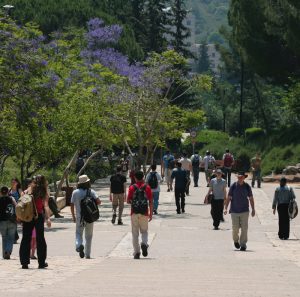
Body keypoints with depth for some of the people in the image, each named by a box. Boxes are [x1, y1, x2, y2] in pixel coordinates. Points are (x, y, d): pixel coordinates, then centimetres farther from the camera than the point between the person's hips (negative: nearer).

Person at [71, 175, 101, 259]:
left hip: (79, 217, 0)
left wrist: (73, 216, 11)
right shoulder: (91, 192, -5)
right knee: (89, 236, 12)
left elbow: (72, 205, -1)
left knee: (78, 233, 11)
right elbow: (98, 201, -15)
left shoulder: (75, 192, -2)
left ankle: (79, 245, -21)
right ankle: (87, 254, 14)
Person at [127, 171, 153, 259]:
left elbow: (128, 201, -2)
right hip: (144, 213, 1)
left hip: (134, 213, -1)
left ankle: (136, 252, 3)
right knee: (144, 231, 15)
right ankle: (144, 244, -14)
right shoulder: (147, 188, 0)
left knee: (135, 233, 6)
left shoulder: (132, 188, -2)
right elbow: (151, 202, -1)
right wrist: (151, 214, 5)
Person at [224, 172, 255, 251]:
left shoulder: (247, 186, 1)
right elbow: (228, 198, 2)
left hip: (244, 211, 0)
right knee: (235, 228, -1)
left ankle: (243, 244, 3)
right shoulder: (233, 186, -2)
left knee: (244, 228, -4)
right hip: (234, 211, 0)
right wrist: (225, 208, -5)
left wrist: (253, 209, 6)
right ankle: (236, 241, 26)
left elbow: (251, 199, 9)